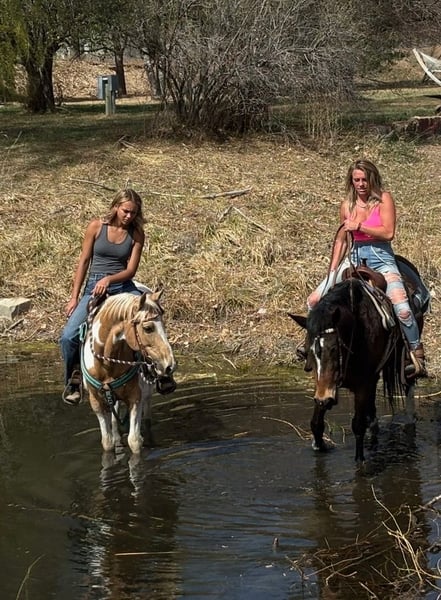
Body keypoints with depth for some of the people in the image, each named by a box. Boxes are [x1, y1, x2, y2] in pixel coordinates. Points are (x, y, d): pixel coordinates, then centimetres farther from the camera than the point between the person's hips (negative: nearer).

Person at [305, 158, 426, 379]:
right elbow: (341, 240, 15)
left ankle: (418, 357, -12)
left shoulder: (384, 199, -4)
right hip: (356, 257, 5)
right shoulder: (347, 205, 9)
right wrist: (332, 272, 9)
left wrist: (359, 226, -14)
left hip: (381, 257, -5)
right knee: (314, 300, 0)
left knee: (401, 307, -26)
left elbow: (388, 232, -14)